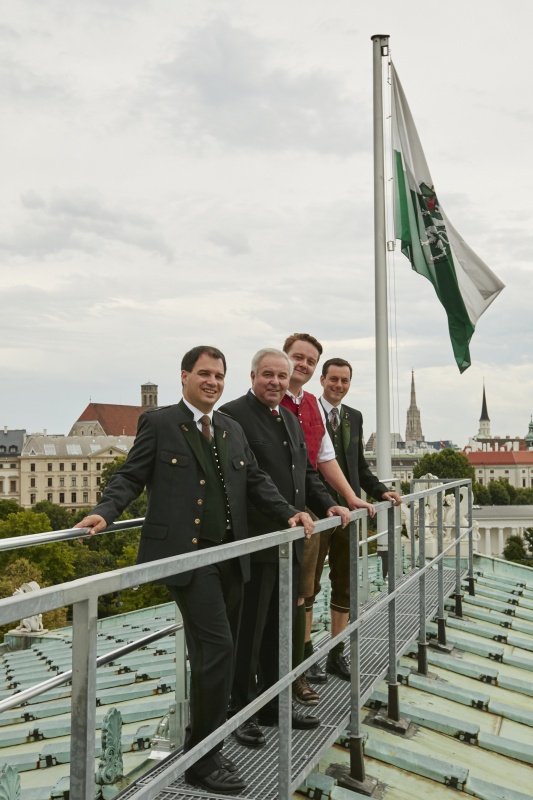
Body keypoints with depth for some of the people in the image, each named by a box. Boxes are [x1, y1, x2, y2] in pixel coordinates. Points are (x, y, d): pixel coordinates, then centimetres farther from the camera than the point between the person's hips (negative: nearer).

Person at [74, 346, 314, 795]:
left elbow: (256, 481, 16)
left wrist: (289, 513, 2)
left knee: (219, 653, 14)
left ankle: (208, 747, 31)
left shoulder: (233, 430, 16)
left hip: (231, 556, 7)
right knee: (216, 646, -12)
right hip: (186, 555, -7)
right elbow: (131, 476, -3)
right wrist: (106, 512, -20)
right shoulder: (159, 422, -1)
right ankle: (202, 758, 3)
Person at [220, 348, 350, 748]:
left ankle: (276, 702, 33)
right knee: (248, 632, 4)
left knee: (280, 627, 18)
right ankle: (241, 711, 20)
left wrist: (328, 505, 6)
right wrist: (282, 516, -24)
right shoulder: (233, 415, -11)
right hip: (254, 541, -8)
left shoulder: (291, 419, 17)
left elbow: (306, 472, 21)